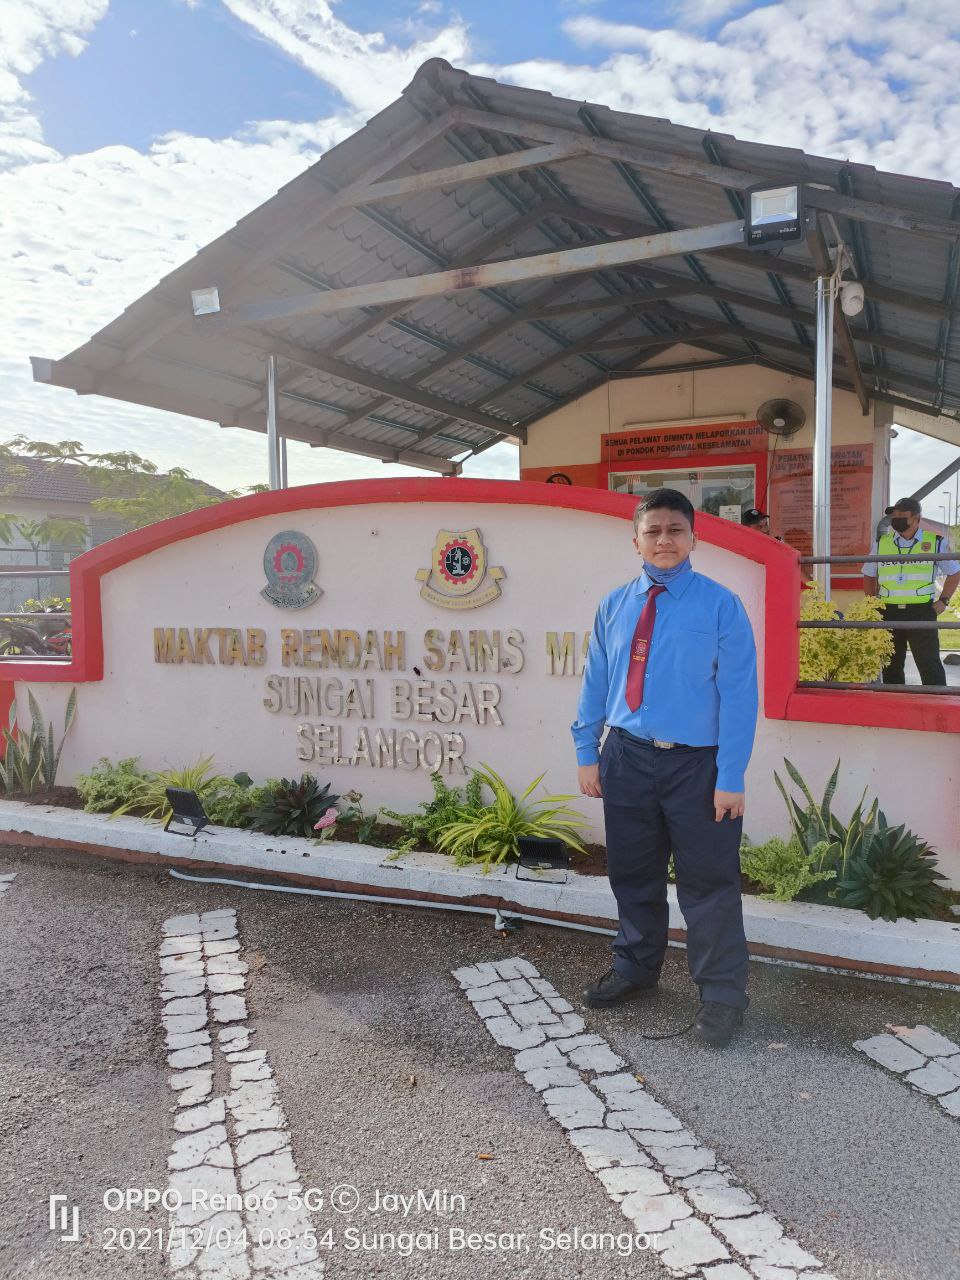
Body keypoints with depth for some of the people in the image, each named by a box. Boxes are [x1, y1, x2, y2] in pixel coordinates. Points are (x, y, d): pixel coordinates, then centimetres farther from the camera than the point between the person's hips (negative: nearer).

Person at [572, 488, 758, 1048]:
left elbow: (738, 694, -10)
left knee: (708, 882, 6)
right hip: (627, 757, 4)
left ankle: (723, 993, 25)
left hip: (697, 765, -4)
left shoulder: (720, 605, -8)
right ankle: (635, 970, 39)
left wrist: (731, 778, -14)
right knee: (633, 875, 18)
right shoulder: (615, 606, 4)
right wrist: (588, 753, 6)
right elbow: (595, 683, 8)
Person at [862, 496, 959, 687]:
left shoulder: (936, 542, 4)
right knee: (891, 664, 10)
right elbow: (869, 575, 18)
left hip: (922, 612, -3)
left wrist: (943, 600, 2)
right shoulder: (881, 543, 10)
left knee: (929, 663, -5)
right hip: (888, 612, 3)